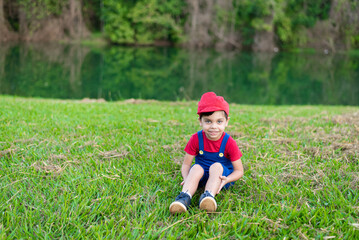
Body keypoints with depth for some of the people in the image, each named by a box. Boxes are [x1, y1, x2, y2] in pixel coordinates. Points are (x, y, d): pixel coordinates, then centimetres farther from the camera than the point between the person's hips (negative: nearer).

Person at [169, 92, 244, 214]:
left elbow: (239, 171, -9)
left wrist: (227, 179, -32)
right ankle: (185, 196, -49)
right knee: (197, 167, -30)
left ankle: (208, 196, -52)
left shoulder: (229, 143, -13)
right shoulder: (196, 139, -8)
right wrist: (186, 179, -28)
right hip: (201, 176, 1)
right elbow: (186, 164, -5)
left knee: (217, 166, -32)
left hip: (220, 175, -1)